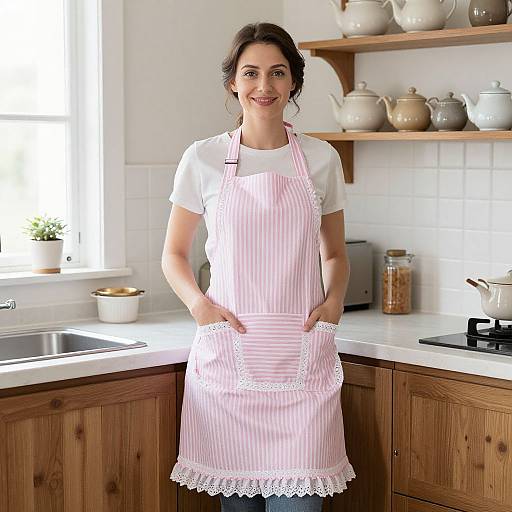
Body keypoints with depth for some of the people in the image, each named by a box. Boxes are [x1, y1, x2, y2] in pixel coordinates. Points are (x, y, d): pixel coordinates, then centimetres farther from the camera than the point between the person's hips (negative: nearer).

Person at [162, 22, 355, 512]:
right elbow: (174, 255, 11)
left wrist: (334, 300, -2)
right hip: (227, 350, 0)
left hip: (301, 352, 1)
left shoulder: (321, 158, 7)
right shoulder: (203, 159, 3)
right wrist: (198, 303, -7)